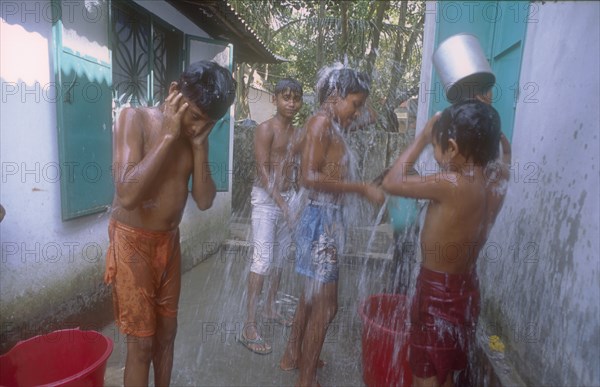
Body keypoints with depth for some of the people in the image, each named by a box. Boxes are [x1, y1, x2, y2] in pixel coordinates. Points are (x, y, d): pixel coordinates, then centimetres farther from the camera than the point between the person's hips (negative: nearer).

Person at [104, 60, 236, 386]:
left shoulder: (196, 134, 1)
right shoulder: (135, 118, -15)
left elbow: (204, 200, -4)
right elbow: (127, 195, -28)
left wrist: (199, 145, -14)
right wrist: (169, 135, -26)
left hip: (169, 241, 6)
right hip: (133, 242, -5)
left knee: (166, 333, 17)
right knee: (141, 343, 3)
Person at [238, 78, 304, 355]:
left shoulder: (296, 133, 12)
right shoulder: (265, 129, -8)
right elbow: (263, 170, -15)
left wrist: (294, 200, 4)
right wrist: (281, 202, -20)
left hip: (287, 197, 7)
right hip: (266, 198, -7)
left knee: (280, 257, 13)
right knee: (262, 260, -10)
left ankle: (270, 308, 31)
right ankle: (249, 326, -2)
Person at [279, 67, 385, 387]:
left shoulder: (333, 127, 14)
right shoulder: (321, 122, -13)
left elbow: (331, 177, 7)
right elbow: (310, 177, -24)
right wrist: (361, 188, -21)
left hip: (329, 219, 9)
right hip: (321, 220, -9)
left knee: (312, 295, 21)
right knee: (325, 303, 2)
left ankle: (293, 355, 40)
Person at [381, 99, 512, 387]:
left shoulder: (451, 184, -28)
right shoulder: (499, 178, -5)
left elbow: (391, 183, -17)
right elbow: (503, 146, 19)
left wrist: (423, 136, -10)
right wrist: (483, 125, 5)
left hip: (439, 291, -7)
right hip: (466, 288, 8)